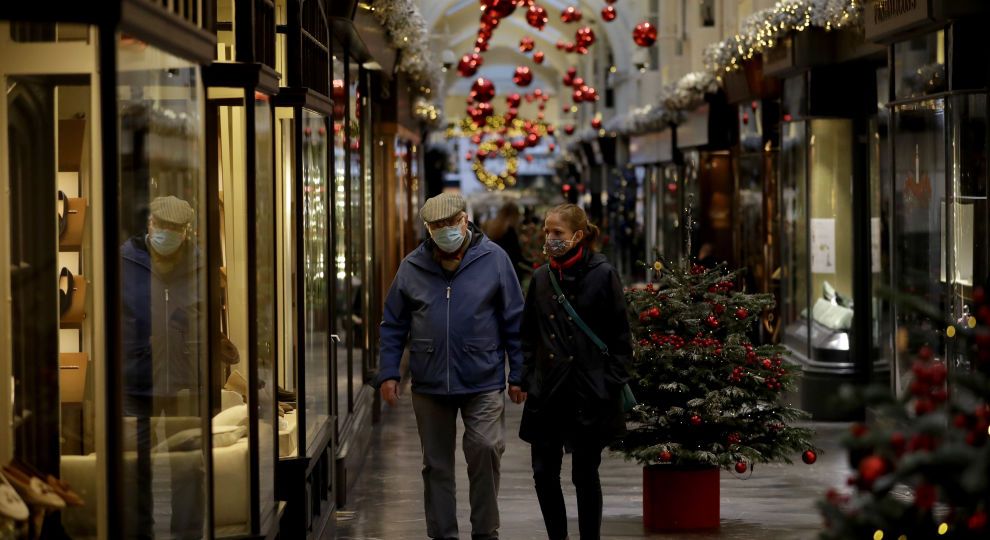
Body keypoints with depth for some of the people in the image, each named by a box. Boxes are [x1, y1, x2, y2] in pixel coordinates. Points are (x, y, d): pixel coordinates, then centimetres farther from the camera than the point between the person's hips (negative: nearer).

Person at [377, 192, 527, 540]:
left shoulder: (493, 259, 0)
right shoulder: (412, 267, 5)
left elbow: (515, 321, 2)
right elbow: (393, 326, 10)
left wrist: (518, 375, 1)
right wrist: (388, 374, 2)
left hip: (483, 381, -2)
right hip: (429, 384, 3)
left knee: (485, 449, -15)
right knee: (437, 465, 10)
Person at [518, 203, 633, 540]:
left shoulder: (602, 275, -5)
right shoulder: (541, 278, 8)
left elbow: (620, 336, -4)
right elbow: (529, 335, 14)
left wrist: (612, 384, -9)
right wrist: (527, 379, 6)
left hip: (589, 395, -4)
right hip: (547, 393, 4)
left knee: (585, 474, 4)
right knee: (544, 472, 5)